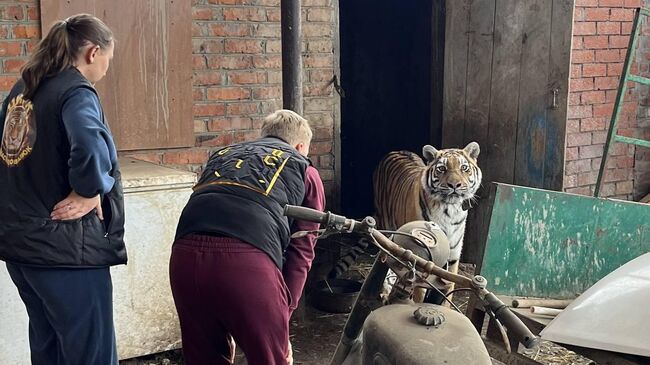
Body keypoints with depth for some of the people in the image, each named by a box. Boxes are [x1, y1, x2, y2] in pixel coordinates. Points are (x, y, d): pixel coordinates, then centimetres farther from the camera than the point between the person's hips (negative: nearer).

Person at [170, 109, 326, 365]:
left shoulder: (223, 155, 35)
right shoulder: (304, 169, 24)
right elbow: (301, 251, 13)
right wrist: (283, 313, 14)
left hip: (186, 253, 4)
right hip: (247, 258, -4)